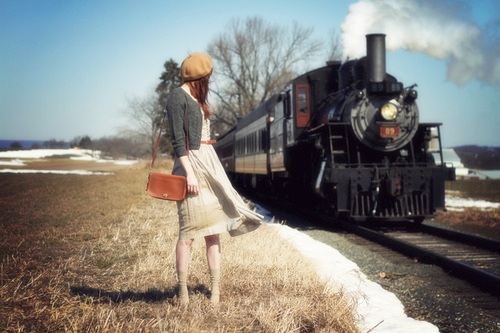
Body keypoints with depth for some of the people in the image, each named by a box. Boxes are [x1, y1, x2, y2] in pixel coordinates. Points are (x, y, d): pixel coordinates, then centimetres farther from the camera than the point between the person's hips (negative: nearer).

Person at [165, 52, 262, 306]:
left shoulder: (197, 98, 19)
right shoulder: (177, 97, -6)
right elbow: (177, 139, -13)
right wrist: (189, 172, -20)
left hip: (209, 162, 9)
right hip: (191, 163, -9)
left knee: (213, 228, 5)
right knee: (189, 230, -7)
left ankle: (215, 288, 9)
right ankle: (182, 291, 1)